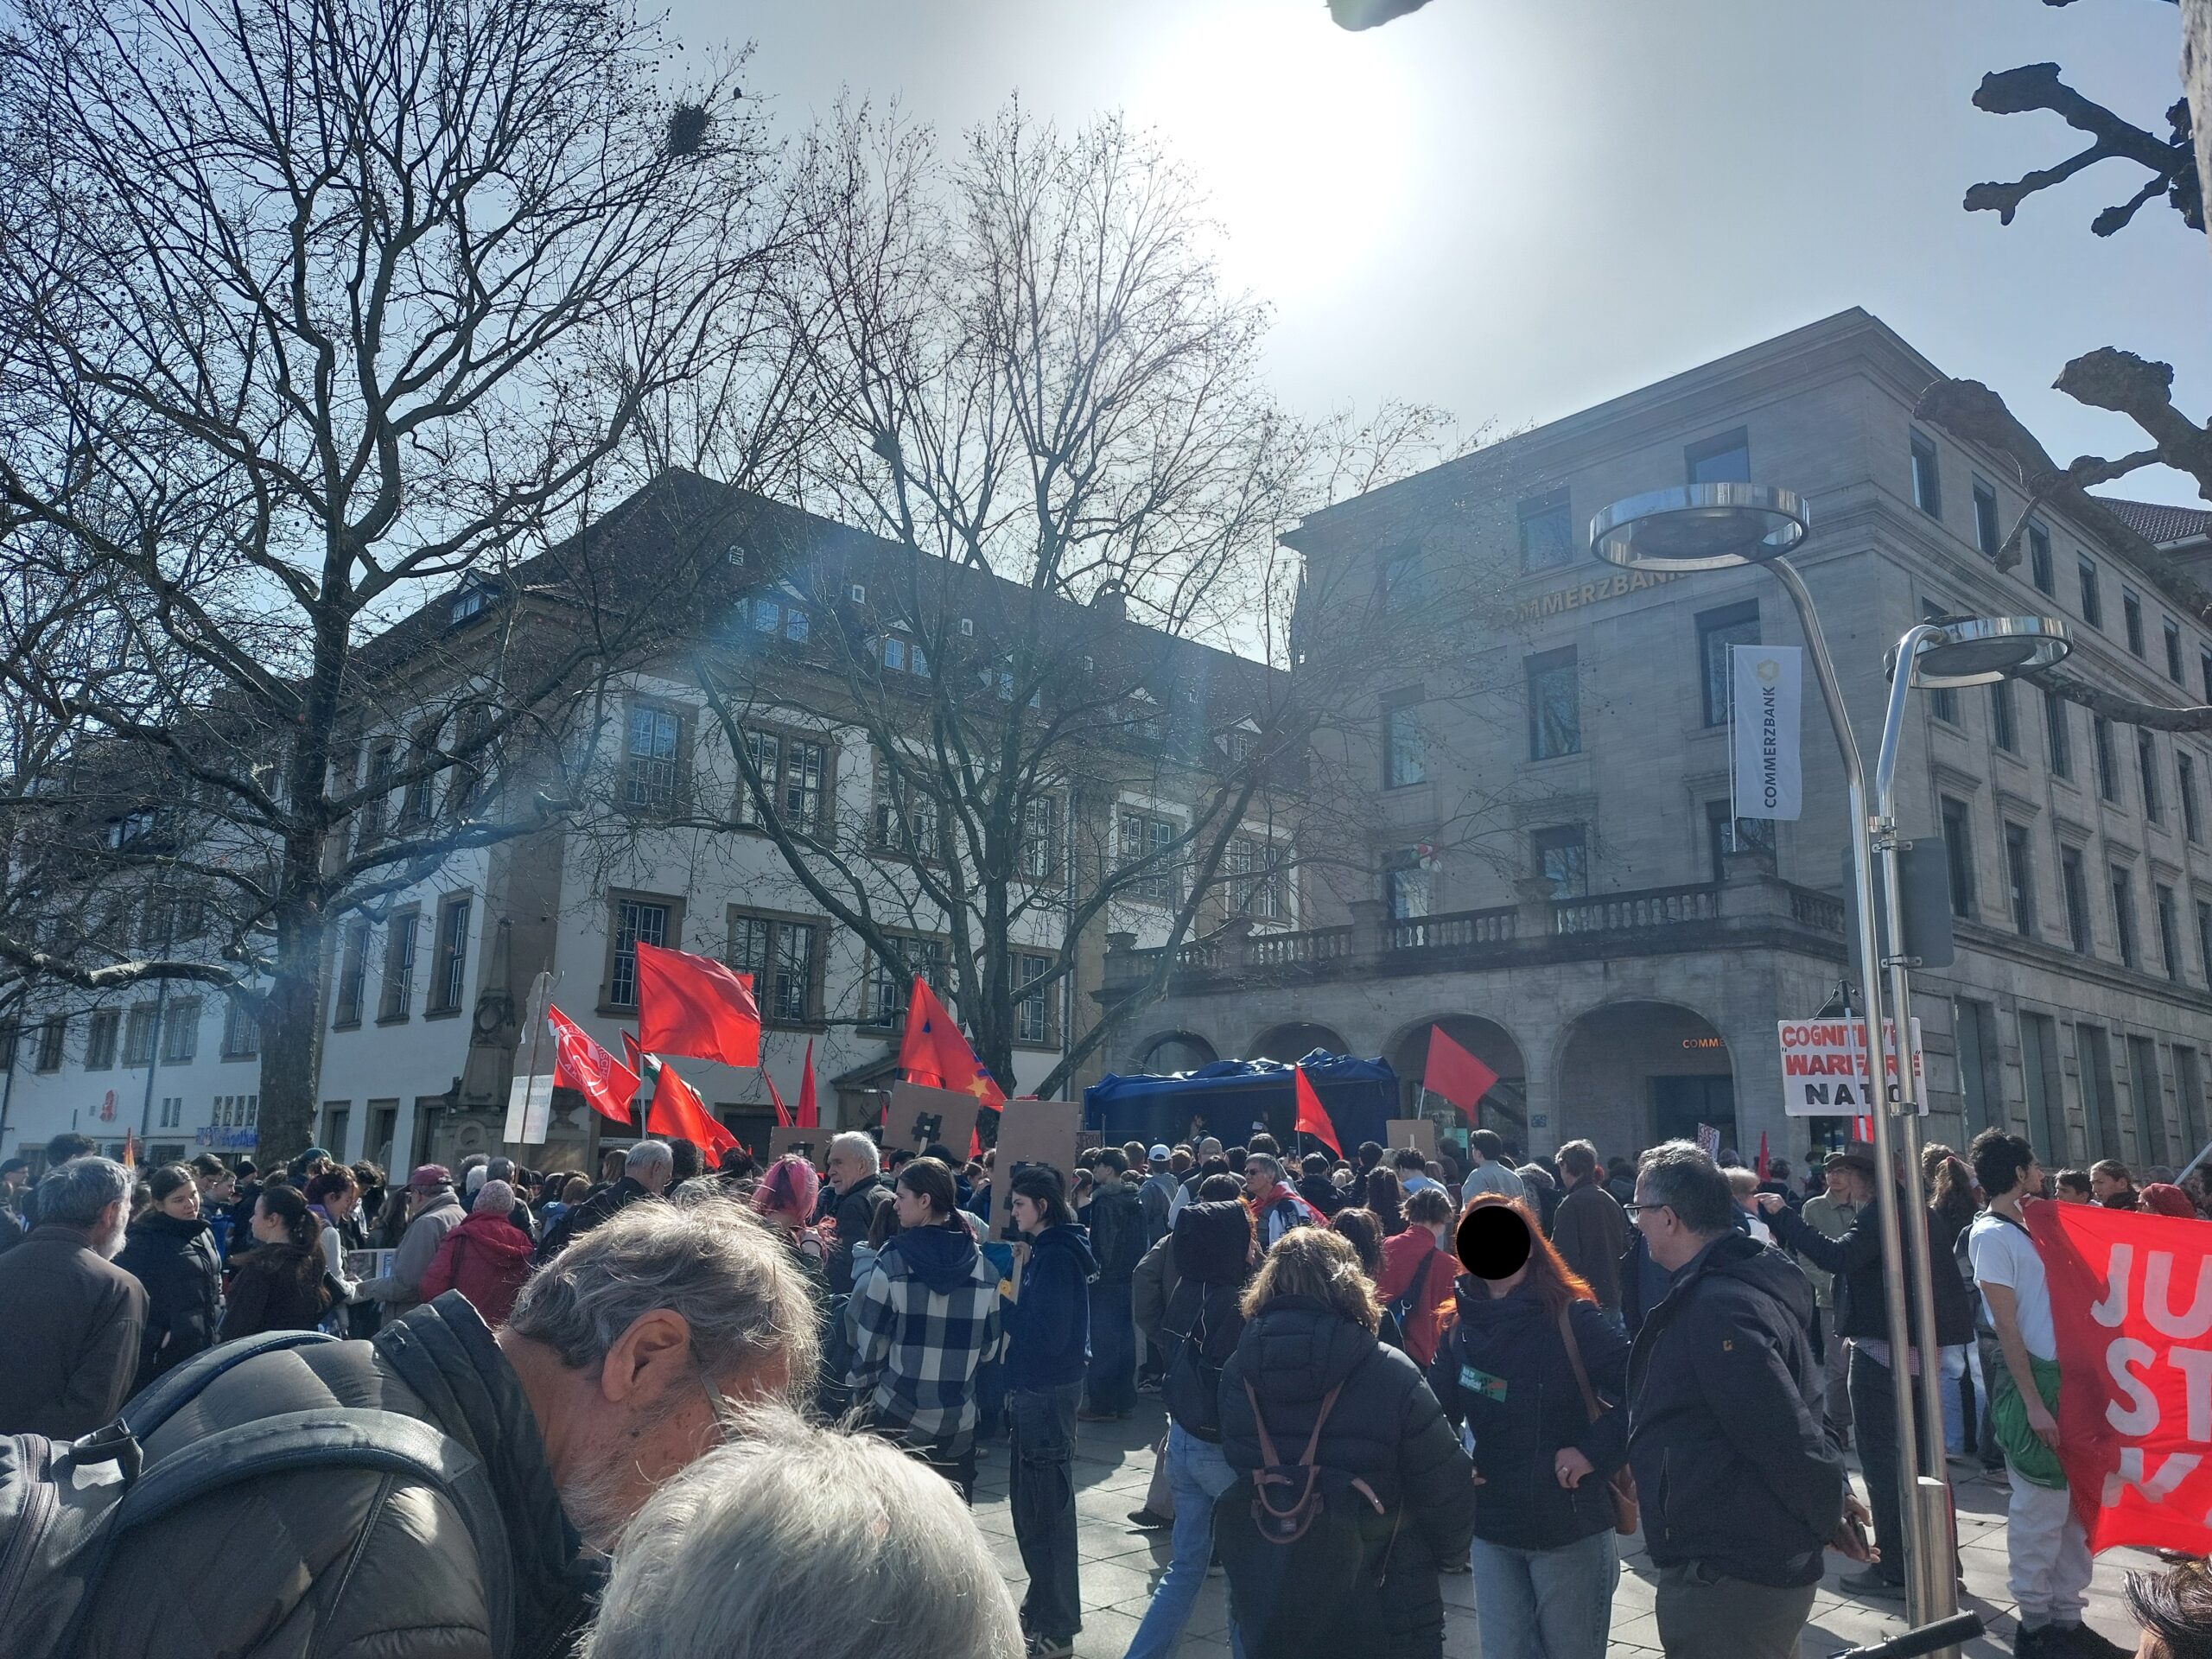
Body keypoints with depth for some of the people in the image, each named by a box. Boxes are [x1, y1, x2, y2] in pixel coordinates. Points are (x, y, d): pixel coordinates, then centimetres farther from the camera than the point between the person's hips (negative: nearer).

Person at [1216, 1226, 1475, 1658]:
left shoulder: (1235, 1373, -9)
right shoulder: (1391, 1375, -20)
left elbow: (1236, 1477, 1)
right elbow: (1447, 1490, -12)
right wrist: (1451, 1548, 8)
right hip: (1383, 1620, -3)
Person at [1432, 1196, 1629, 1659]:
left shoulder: (1572, 1317, -13)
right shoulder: (1460, 1327, 1)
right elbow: (1437, 1410, 2)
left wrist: (1595, 1450, -19)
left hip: (1570, 1527, -4)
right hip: (1492, 1530, 4)